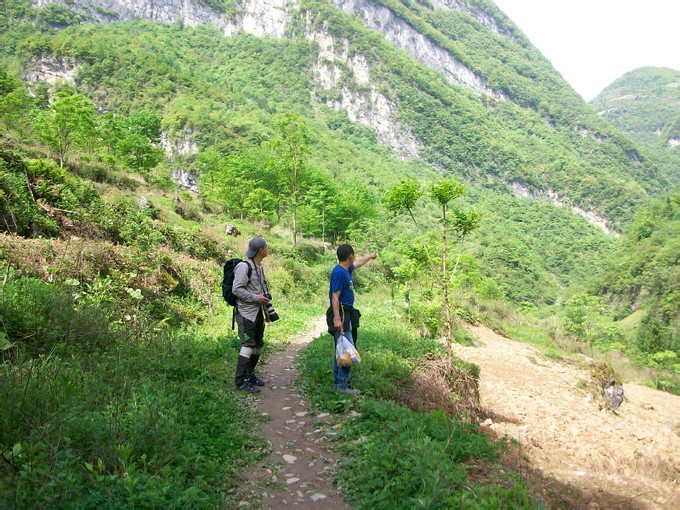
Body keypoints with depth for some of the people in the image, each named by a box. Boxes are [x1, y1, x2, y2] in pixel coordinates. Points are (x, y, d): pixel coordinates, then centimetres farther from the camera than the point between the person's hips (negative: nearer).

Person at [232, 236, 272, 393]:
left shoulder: (259, 267, 12)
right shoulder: (244, 266, -15)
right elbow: (236, 289, -18)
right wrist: (256, 298, -18)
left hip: (258, 312, 9)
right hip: (246, 313, -9)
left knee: (258, 345, 14)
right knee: (248, 346, -8)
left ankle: (250, 375, 27)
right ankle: (241, 381, -1)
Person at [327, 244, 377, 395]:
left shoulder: (346, 269, 14)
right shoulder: (338, 272, -15)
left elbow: (358, 263, 36)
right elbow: (335, 297, -21)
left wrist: (371, 255, 52)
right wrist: (337, 319, -27)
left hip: (347, 315, 10)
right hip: (341, 315, -10)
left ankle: (339, 382, 20)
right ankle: (343, 385, -7)